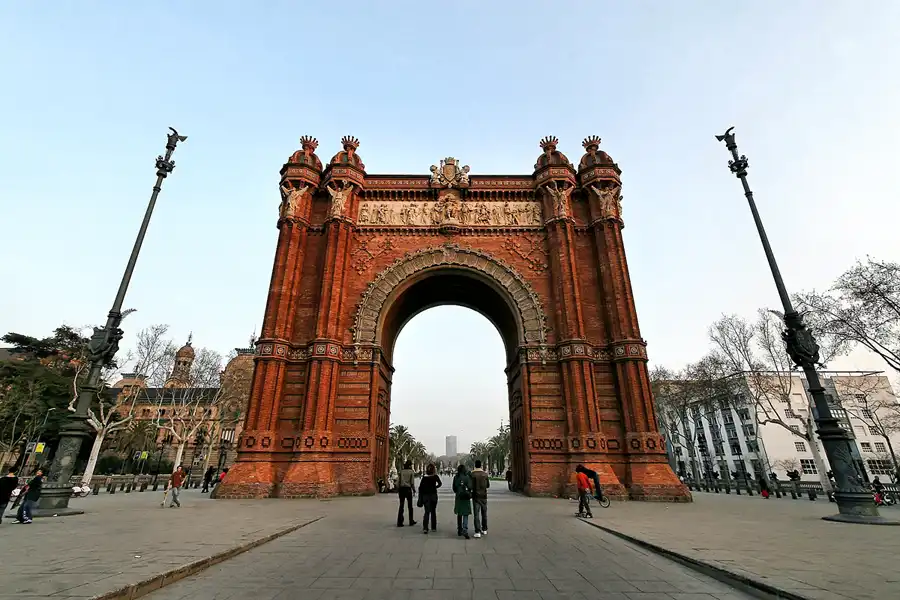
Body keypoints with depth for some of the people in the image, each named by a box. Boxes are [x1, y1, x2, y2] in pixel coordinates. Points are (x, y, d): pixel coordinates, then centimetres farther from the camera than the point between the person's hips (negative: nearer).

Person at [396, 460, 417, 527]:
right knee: (410, 506, 12)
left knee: (401, 506, 7)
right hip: (408, 489, -2)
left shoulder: (401, 471, 3)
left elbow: (398, 481, 1)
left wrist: (398, 490, 8)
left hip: (401, 489, 3)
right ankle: (411, 521, 20)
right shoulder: (411, 472, -5)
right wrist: (413, 490, 4)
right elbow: (412, 482, -8)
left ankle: (399, 522, 1)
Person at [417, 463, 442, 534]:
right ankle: (433, 527, 19)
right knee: (433, 512, 14)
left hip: (425, 496, 1)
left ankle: (425, 527, -14)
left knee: (427, 512, 1)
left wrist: (420, 498, 6)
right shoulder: (435, 477, -5)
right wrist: (435, 487, 2)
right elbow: (440, 483, -17)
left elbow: (420, 488, -1)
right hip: (433, 495, 0)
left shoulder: (424, 478, -1)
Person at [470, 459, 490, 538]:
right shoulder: (485, 474, -1)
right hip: (484, 496, 3)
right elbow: (488, 485, 7)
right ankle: (484, 530, 24)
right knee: (484, 513, 16)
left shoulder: (472, 474, -11)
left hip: (476, 496, -3)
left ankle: (477, 532, -7)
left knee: (477, 514, -2)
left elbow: (471, 486, -13)